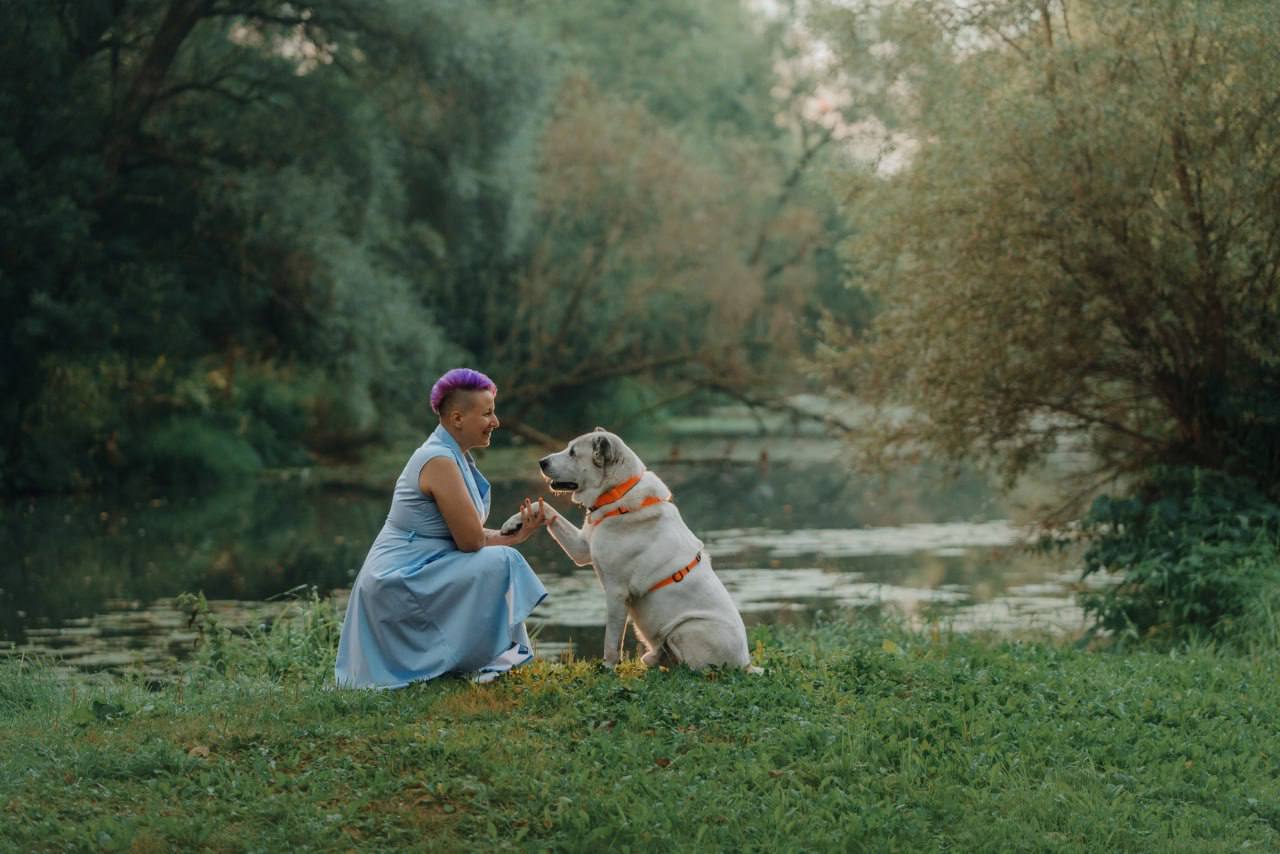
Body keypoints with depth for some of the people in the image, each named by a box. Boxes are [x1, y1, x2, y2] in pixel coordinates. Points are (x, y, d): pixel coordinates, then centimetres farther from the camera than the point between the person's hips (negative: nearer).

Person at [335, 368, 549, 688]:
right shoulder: (439, 461, -20)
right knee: (500, 562, -19)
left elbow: (474, 535, 12)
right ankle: (483, 662, -9)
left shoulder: (455, 457, 11)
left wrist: (516, 535, -2)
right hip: (399, 583, -10)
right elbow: (471, 541, -21)